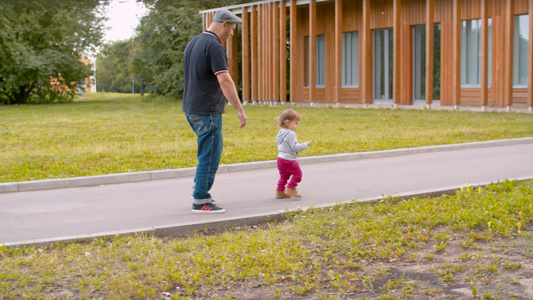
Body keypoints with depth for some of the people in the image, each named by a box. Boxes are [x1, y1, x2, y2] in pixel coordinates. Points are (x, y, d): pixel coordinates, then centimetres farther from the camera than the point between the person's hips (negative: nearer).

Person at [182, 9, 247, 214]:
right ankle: (200, 202, 3)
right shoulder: (214, 46, -17)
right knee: (210, 156, -2)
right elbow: (225, 81, -25)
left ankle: (200, 191, 22)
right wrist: (240, 109, -23)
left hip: (191, 109, 10)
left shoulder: (193, 43, 13)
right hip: (207, 112, -10)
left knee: (213, 150, 20)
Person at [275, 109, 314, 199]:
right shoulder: (291, 134, -20)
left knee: (284, 175, 17)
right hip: (289, 159, -10)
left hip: (281, 157, 10)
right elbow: (295, 147, -22)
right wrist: (305, 145, -10)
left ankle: (280, 191, 18)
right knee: (297, 173, 2)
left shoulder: (281, 132, 11)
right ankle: (290, 188, 0)